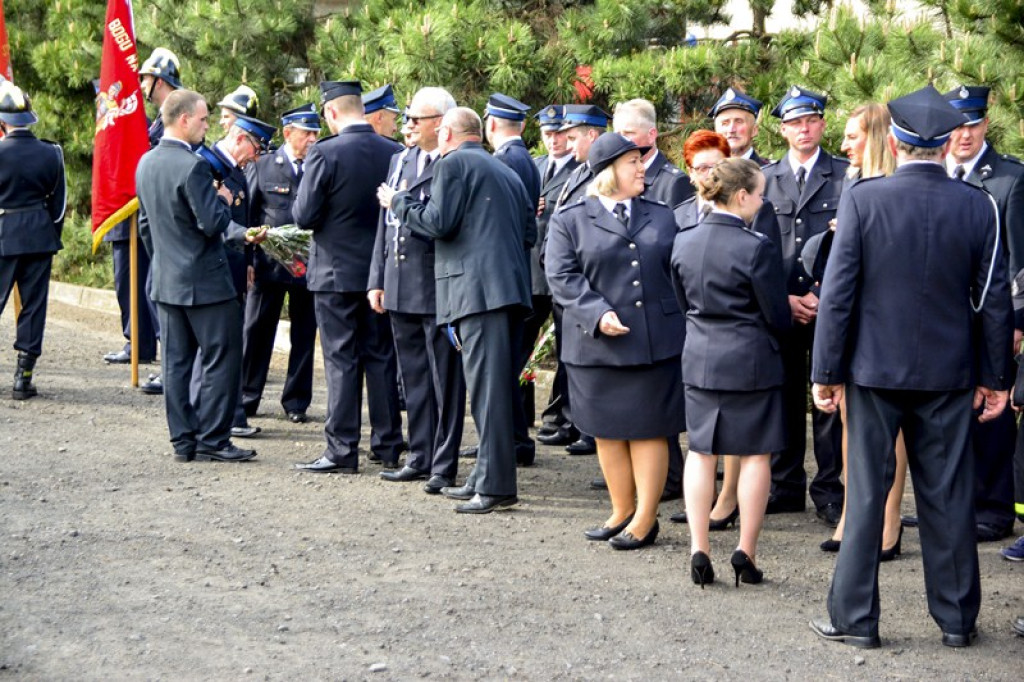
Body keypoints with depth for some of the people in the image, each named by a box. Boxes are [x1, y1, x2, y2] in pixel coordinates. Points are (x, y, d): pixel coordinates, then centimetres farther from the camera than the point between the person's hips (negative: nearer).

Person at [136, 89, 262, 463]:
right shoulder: (193, 166, -19)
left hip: (165, 279, 8)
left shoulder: (146, 164, 8)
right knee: (222, 358, 0)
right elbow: (212, 224, -21)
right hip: (204, 279, -8)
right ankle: (212, 439, 0)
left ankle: (183, 440, 13)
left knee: (176, 361, 10)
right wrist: (223, 200, -2)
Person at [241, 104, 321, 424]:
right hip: (268, 263, -1)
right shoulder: (262, 166, 2)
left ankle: (296, 402, 16)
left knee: (304, 337, 7)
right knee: (256, 332, 6)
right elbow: (246, 215, 3)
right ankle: (246, 398, 16)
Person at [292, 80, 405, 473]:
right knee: (381, 357, 12)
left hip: (336, 274, -4)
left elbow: (304, 216, -15)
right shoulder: (395, 154, -1)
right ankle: (388, 445, 17)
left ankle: (342, 451, 3)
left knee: (342, 361, 1)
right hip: (382, 272, 4)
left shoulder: (325, 154, -15)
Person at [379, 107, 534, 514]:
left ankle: (496, 486, -12)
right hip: (512, 289, 9)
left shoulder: (453, 164, -1)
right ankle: (486, 477, 17)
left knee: (488, 388, -11)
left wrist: (399, 203, 3)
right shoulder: (506, 172, 25)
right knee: (498, 386, 11)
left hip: (477, 289, -9)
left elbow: (438, 222, -11)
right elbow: (529, 232, 22)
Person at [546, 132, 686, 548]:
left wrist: (681, 326, 6)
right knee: (607, 432, 7)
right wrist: (598, 314, -19)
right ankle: (622, 511, 20)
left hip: (656, 342, 1)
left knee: (649, 430, 1)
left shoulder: (661, 217, 14)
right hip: (598, 346, -1)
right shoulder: (569, 222, 3)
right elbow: (562, 277, -7)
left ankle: (645, 520, 6)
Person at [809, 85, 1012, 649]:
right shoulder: (977, 206, -5)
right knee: (948, 495, 10)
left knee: (866, 493, 6)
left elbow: (838, 292, -10)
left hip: (875, 369, -1)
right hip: (948, 374, 2)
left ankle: (855, 618, 11)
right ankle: (957, 619, 19)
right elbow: (994, 300, 0)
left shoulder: (862, 199, -10)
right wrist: (993, 376, 9)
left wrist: (827, 371, -3)